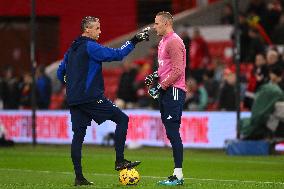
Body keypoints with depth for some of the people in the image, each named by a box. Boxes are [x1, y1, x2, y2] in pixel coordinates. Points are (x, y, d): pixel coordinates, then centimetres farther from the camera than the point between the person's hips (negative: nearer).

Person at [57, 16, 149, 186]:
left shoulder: (72, 49, 17)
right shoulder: (91, 47, -9)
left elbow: (60, 72, 23)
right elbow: (117, 54, -15)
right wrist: (133, 42, -8)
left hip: (74, 100, 9)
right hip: (91, 97, -9)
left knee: (78, 135, 7)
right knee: (122, 119, -1)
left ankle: (79, 177, 4)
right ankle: (120, 161, -6)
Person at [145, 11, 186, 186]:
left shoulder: (174, 42, -12)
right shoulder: (163, 42, 20)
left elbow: (177, 70, -18)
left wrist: (161, 86, -17)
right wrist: (155, 77, 12)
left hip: (173, 91, -10)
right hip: (166, 92, 10)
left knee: (173, 132, -12)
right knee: (171, 133, 9)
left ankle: (179, 176, -12)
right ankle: (176, 175, 11)